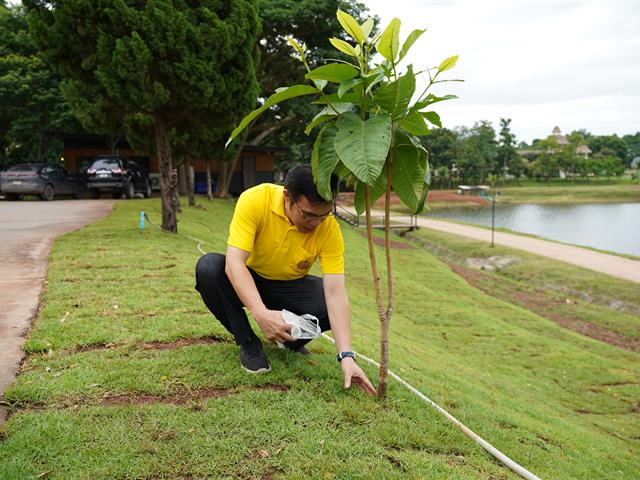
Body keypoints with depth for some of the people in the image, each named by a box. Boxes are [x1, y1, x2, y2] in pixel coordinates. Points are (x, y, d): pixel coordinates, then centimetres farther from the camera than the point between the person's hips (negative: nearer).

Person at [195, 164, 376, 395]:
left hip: (290, 287, 1)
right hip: (246, 282, -1)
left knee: (333, 306, -27)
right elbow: (234, 262, -36)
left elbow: (335, 292, -27)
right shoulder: (255, 200, -30)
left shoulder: (329, 229, -25)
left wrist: (347, 356, -35)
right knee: (208, 267, -32)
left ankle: (292, 341, 6)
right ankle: (248, 342, -12)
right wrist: (260, 313, -51)